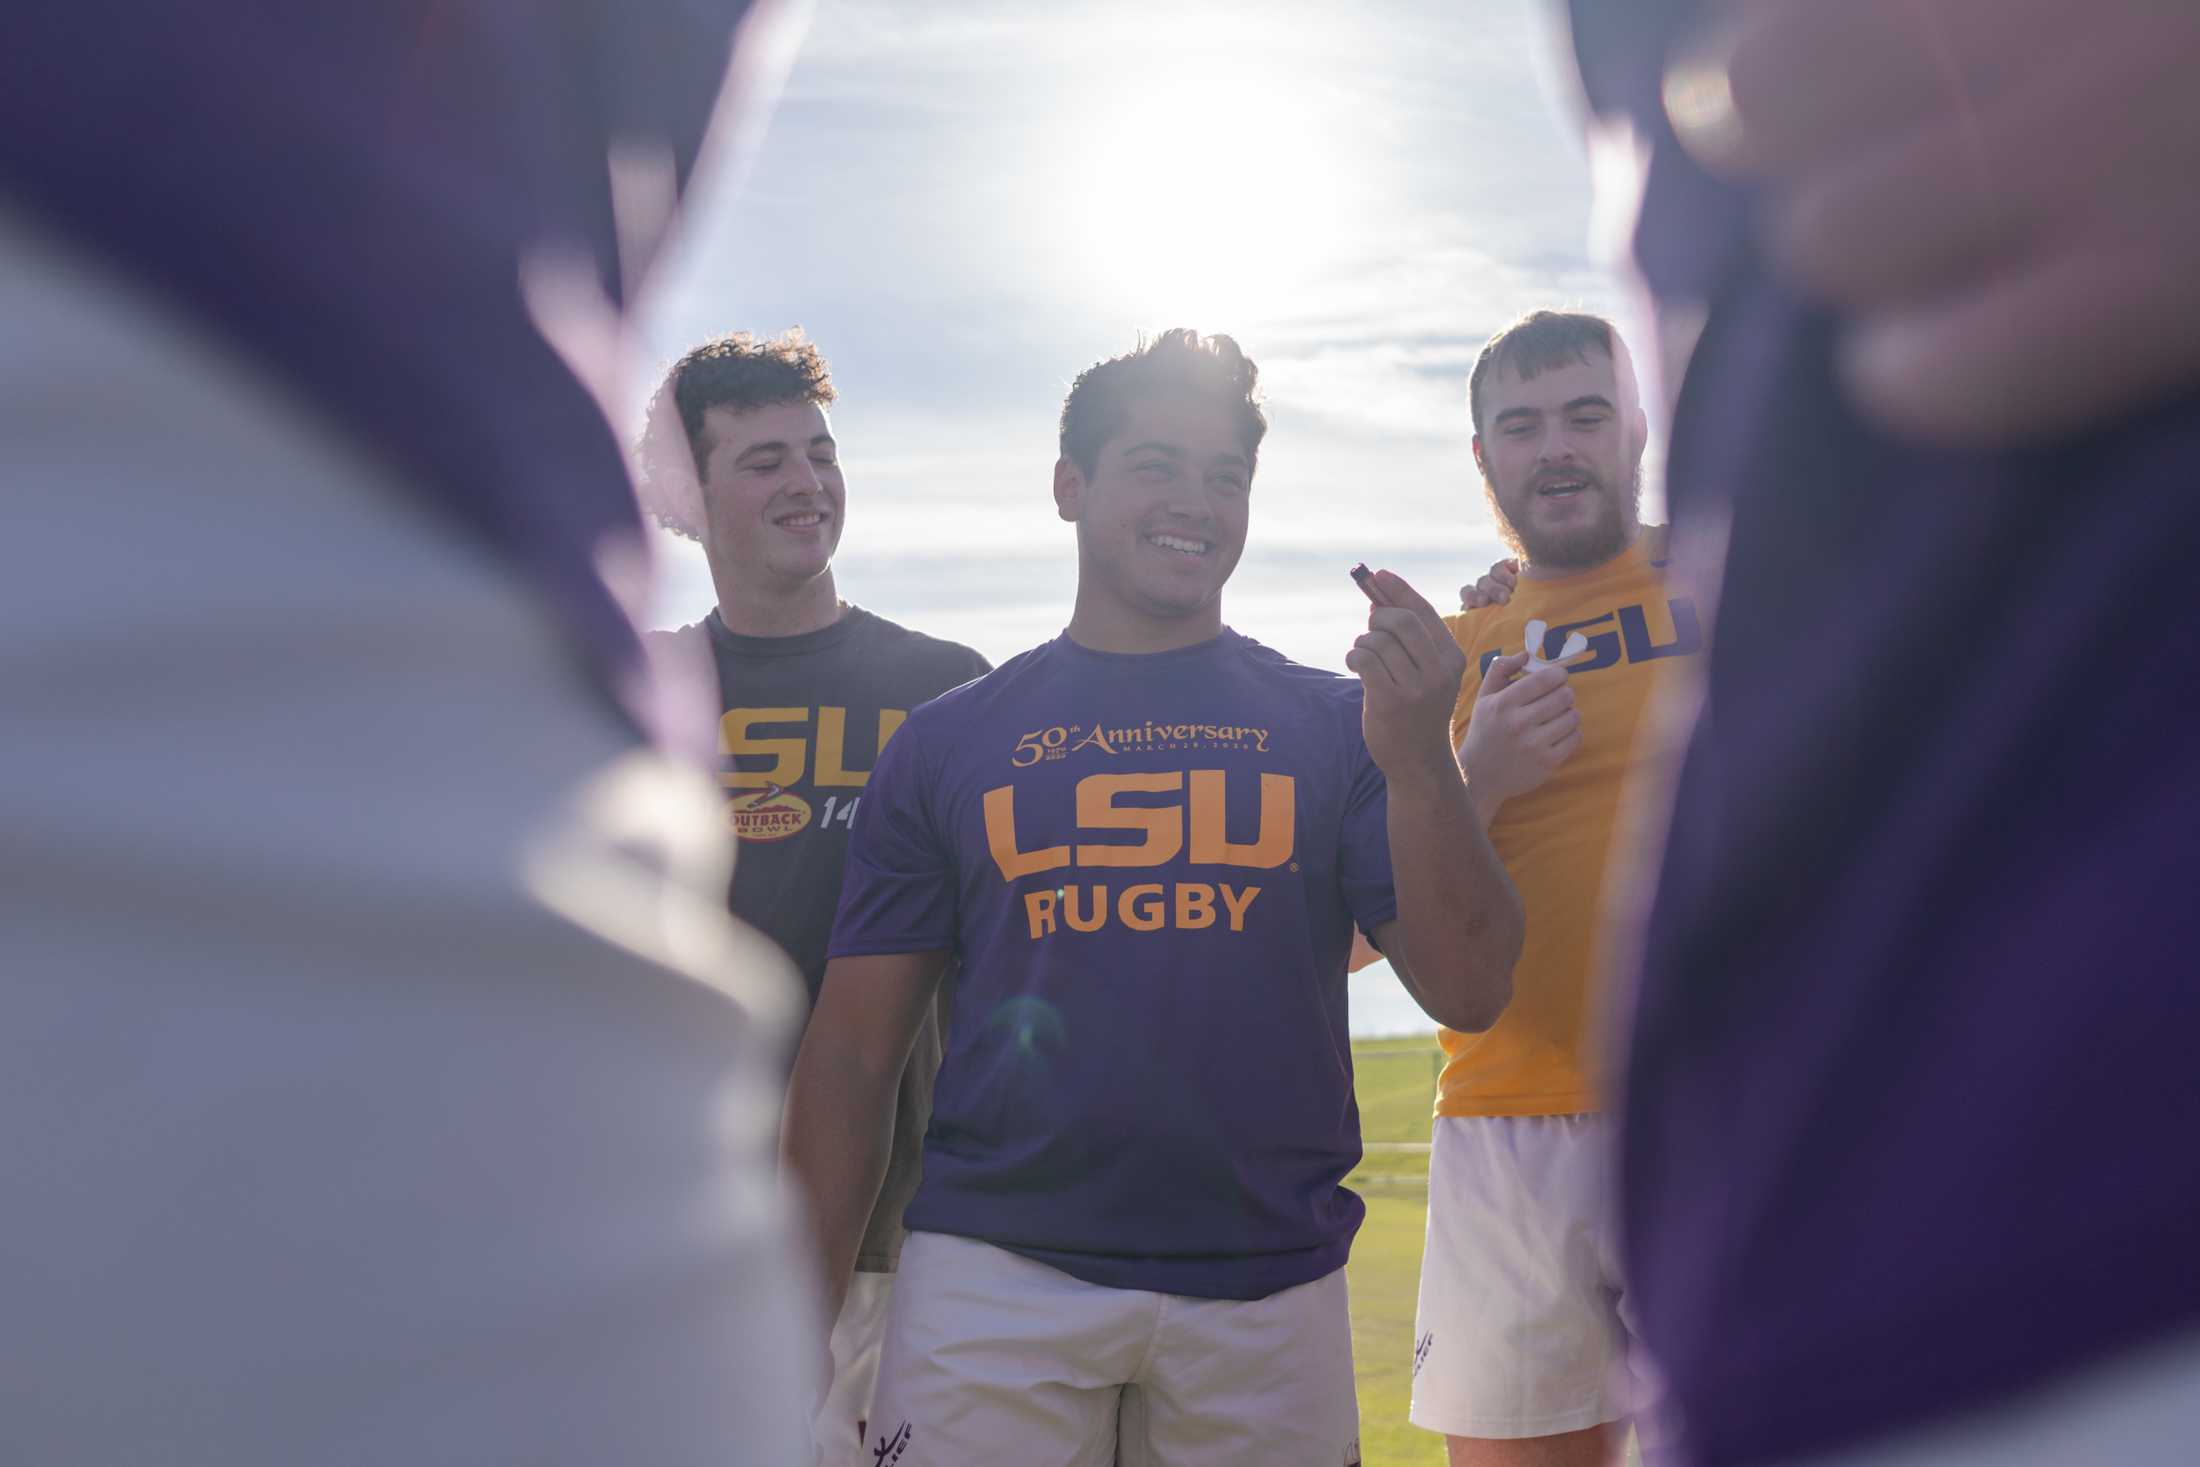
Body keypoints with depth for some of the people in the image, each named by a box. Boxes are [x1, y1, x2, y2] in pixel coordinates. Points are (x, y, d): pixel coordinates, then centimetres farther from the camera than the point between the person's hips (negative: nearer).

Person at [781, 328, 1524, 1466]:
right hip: (995, 1283, 0)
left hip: (1267, 1294, 1)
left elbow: (1466, 992, -1)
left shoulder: (1334, 725, 6)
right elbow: (854, 1053, 6)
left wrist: (1420, 760, -16)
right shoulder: (947, 740, 6)